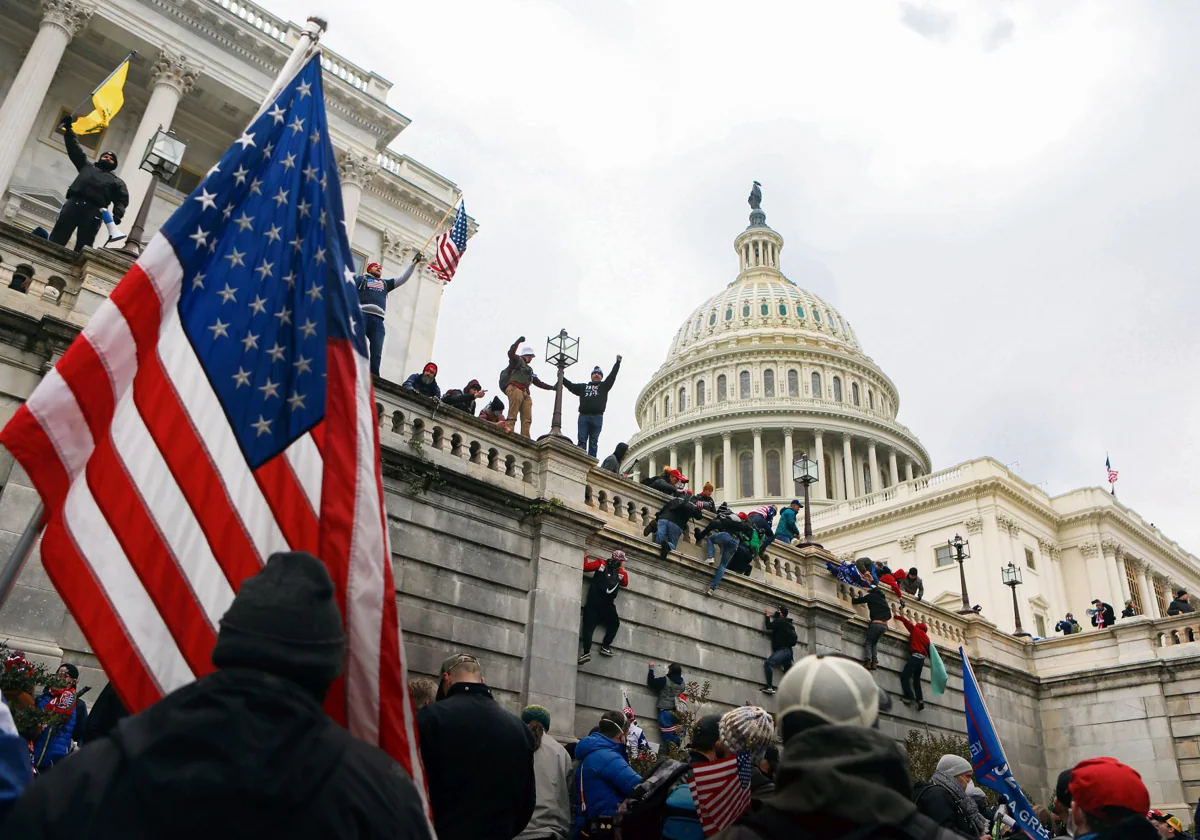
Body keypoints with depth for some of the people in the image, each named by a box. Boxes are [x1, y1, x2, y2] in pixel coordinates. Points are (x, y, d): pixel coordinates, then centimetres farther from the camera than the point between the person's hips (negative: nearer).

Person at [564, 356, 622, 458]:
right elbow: (570, 385, 21)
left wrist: (618, 362, 3)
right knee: (582, 440, -6)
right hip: (583, 416, 1)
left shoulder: (604, 386, 19)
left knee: (593, 442, -2)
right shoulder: (583, 386, 24)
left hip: (597, 417, -1)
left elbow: (612, 375, 10)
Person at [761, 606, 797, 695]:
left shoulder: (780, 621, -4)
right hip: (788, 651, 10)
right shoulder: (787, 622, 23)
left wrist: (768, 616, 11)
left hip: (782, 650, -10)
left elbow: (769, 626, -7)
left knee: (768, 663, -24)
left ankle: (770, 687, -34)